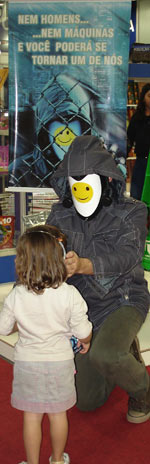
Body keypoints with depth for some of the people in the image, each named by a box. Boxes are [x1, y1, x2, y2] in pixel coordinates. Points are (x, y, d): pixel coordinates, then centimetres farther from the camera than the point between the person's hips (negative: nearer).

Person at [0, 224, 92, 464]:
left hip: (27, 362, 0)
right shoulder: (70, 294, -18)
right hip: (59, 362, 0)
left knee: (31, 416, 13)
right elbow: (83, 332, -12)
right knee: (58, 413, 17)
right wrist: (85, 342, 11)